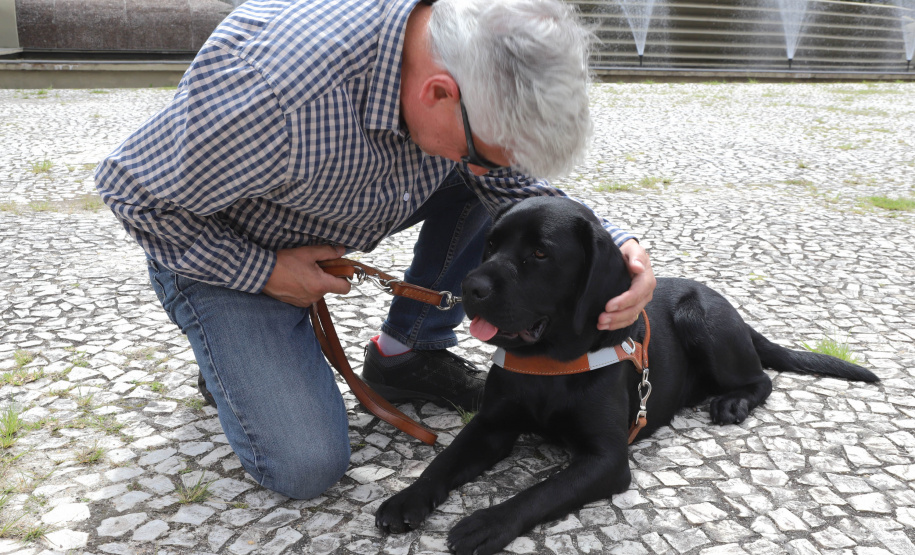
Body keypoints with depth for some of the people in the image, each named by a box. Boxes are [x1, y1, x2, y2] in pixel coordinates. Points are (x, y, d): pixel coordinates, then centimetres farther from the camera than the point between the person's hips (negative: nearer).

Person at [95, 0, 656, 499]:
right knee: (307, 468, -13)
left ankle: (407, 352, 5)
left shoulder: (468, 60, -22)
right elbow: (134, 187, -25)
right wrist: (264, 272, -23)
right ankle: (231, 352, 17)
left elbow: (513, 179, -7)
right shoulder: (273, 92, -42)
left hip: (336, 215, 6)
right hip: (223, 249, -5)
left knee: (500, 190, -11)